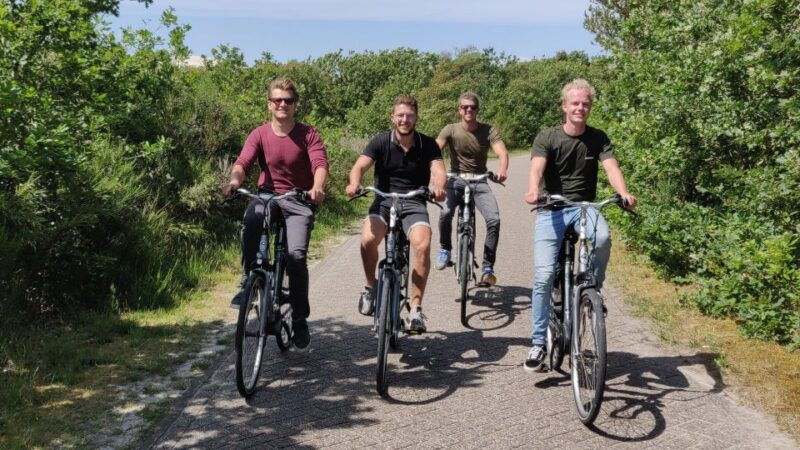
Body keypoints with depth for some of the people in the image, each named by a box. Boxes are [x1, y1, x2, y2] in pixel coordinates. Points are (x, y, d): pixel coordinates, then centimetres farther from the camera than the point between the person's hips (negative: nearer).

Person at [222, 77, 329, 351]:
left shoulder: (308, 135, -5)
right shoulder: (260, 135, -1)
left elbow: (320, 164, -20)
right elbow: (242, 162, -15)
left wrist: (317, 187, -43)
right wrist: (234, 181, -39)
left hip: (299, 200, -1)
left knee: (296, 255, -19)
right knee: (251, 219, -36)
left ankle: (300, 320, 2)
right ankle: (249, 281, -17)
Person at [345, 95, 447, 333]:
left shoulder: (427, 145, 0)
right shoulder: (381, 141, -1)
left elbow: (438, 171, -14)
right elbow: (360, 165, -14)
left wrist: (438, 187, -39)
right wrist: (354, 184, -37)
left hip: (414, 204, 0)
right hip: (384, 201, 0)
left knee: (422, 245, -28)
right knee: (368, 239, -28)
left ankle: (416, 308, -15)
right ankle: (371, 286, 2)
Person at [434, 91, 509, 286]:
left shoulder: (488, 131, -2)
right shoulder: (451, 130, -3)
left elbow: (502, 152, -17)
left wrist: (502, 170, -39)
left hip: (479, 182, 1)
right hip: (457, 180, -1)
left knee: (494, 219, -21)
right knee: (446, 213, -29)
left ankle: (487, 268, -9)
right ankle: (445, 249, 1)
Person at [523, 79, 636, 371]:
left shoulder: (598, 139, 3)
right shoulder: (547, 138, -4)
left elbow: (611, 166, -12)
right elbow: (537, 168, -21)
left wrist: (624, 193, -34)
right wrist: (533, 191, -45)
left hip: (584, 206, 1)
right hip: (551, 209, -1)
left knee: (603, 238, -35)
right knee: (544, 275, -14)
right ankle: (539, 344, -4)